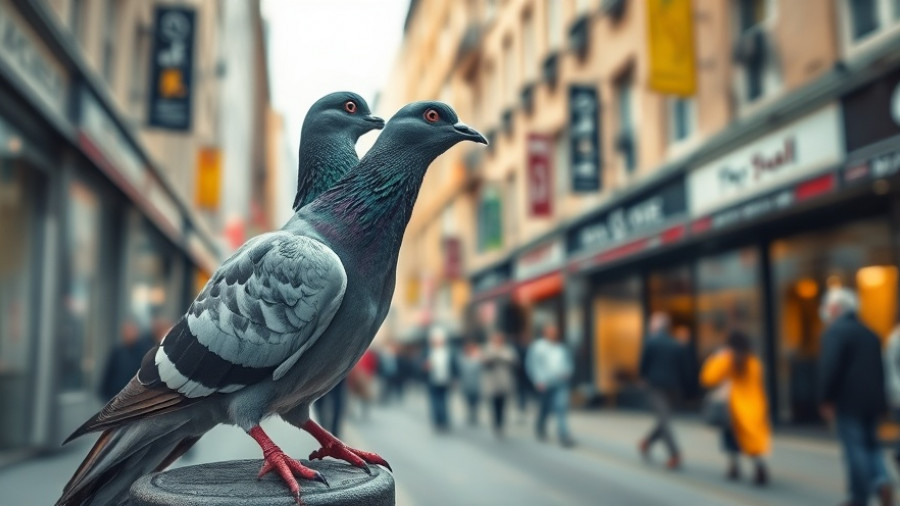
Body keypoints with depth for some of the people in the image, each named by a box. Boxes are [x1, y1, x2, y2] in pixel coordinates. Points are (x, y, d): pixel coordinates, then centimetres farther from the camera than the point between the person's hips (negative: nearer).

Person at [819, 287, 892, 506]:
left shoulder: (835, 331, -11)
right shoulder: (869, 333, 14)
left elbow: (829, 368, -19)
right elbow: (879, 369, 18)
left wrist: (826, 400, -12)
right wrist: (877, 398, 21)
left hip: (848, 401, -7)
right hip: (872, 400, 8)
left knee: (854, 449, -2)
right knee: (870, 444, 18)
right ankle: (882, 482, -1)